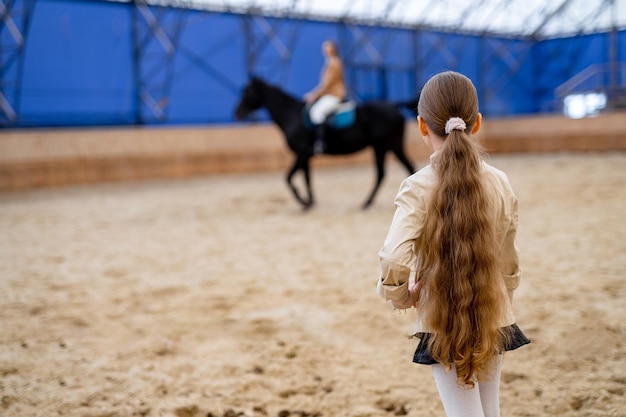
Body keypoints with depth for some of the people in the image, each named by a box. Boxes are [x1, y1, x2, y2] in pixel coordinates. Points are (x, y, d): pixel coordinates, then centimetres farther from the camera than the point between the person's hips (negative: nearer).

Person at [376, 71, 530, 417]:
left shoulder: (418, 187, -17)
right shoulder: (500, 184, -5)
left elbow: (393, 262, -30)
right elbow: (510, 266, 6)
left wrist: (400, 295, -10)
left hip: (443, 327, -4)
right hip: (493, 323, 4)